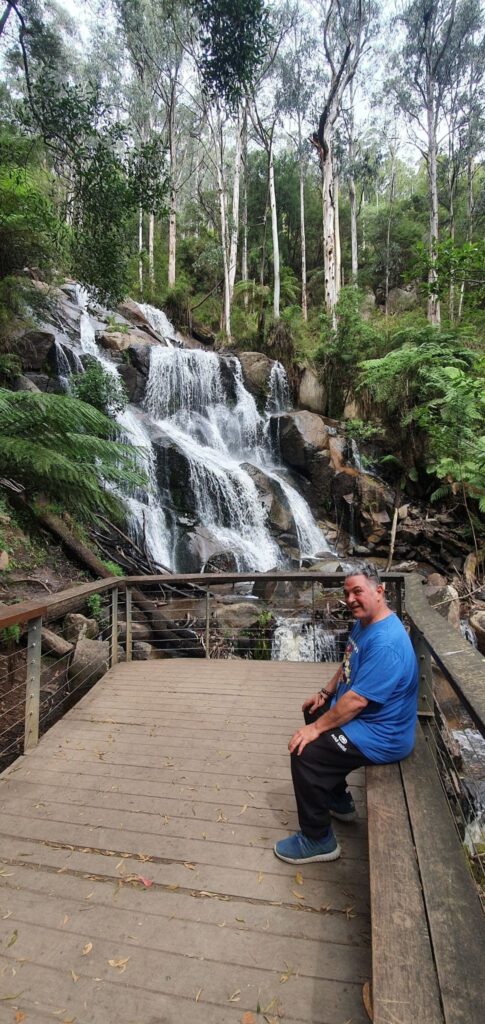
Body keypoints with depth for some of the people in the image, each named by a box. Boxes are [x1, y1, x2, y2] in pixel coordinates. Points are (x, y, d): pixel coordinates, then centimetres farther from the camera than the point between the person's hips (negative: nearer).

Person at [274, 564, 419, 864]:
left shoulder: (385, 643, -31)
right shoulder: (363, 622, 1)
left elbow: (357, 700, -31)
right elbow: (348, 666, 17)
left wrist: (317, 727, -23)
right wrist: (325, 694, 7)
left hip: (381, 736, -11)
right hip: (358, 713, 11)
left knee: (306, 754, -18)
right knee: (315, 714, 26)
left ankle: (318, 841, 5)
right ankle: (340, 802, 38)